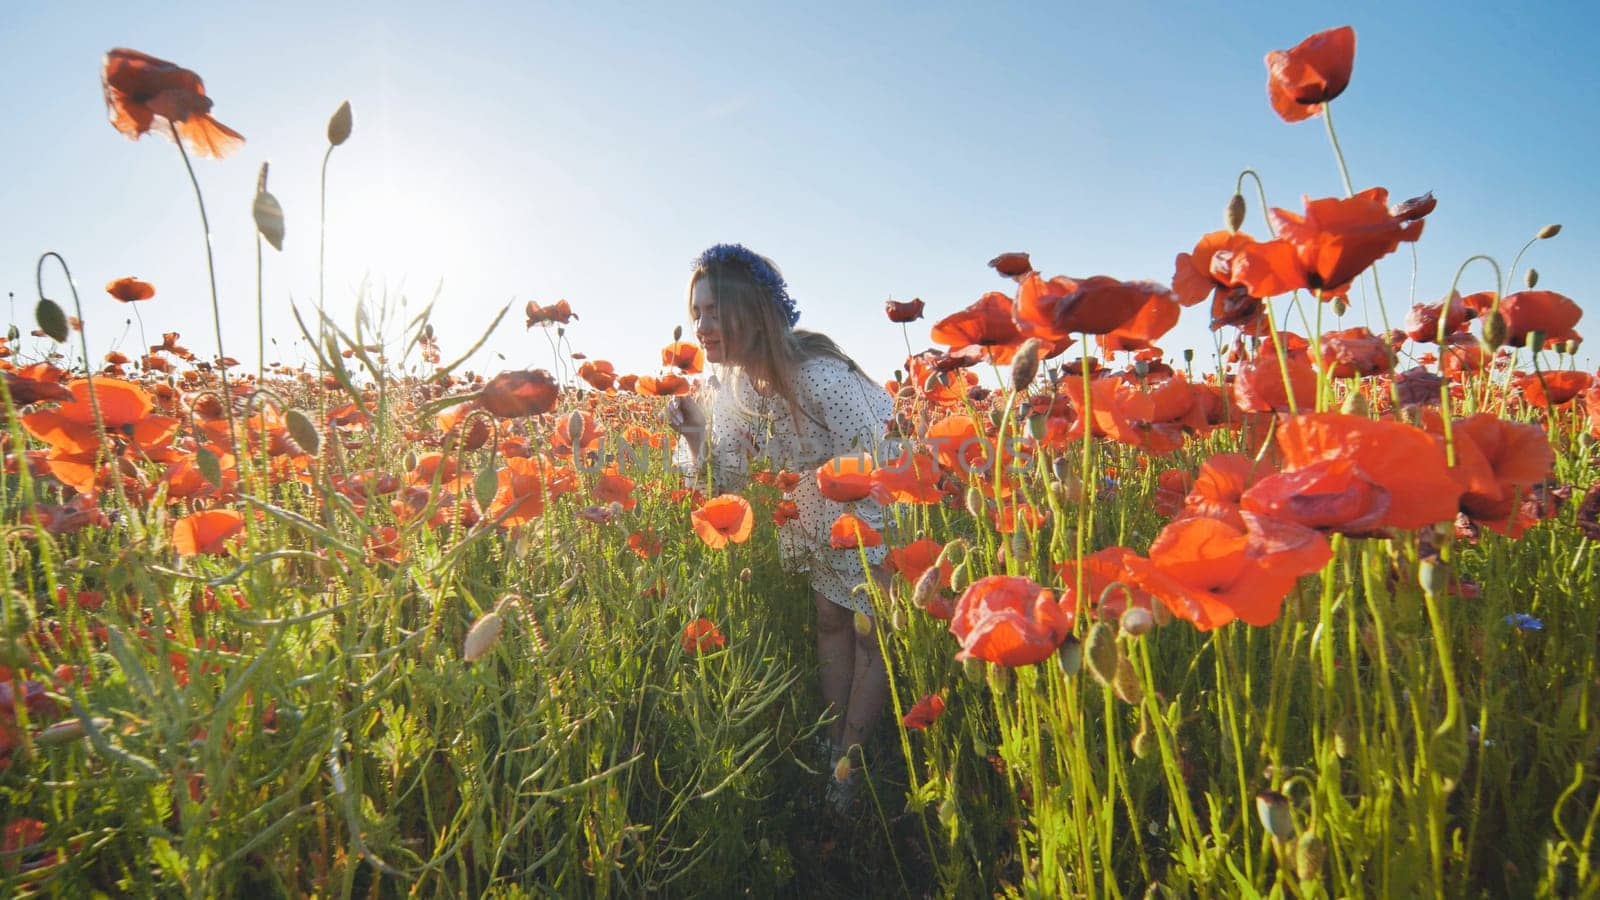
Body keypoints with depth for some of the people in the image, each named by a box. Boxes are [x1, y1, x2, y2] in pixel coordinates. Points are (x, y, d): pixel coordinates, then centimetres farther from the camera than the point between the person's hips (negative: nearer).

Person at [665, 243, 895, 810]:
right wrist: (696, 437, -24)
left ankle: (850, 762, 22)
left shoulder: (819, 374, -35)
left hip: (875, 512, -6)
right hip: (817, 520, 7)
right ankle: (834, 747, 32)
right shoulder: (729, 384, -11)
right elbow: (730, 482, -6)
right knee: (829, 622, 16)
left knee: (870, 633, 5)